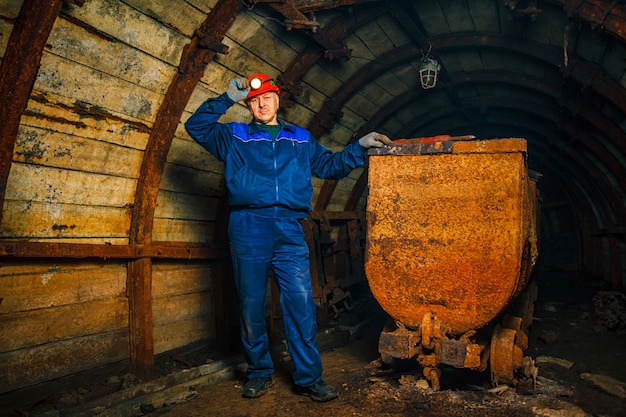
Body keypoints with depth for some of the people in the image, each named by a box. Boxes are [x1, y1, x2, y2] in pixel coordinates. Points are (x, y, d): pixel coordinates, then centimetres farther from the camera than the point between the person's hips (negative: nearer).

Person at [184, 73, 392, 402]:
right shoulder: (234, 136, 15)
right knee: (251, 306, 5)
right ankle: (259, 373, 21)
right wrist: (227, 99, 4)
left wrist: (360, 148, 15)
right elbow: (196, 126, 10)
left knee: (301, 304, -5)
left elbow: (330, 165, 26)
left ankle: (309, 377, 6)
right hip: (248, 229, -1)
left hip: (289, 231, 1)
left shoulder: (301, 139, 21)